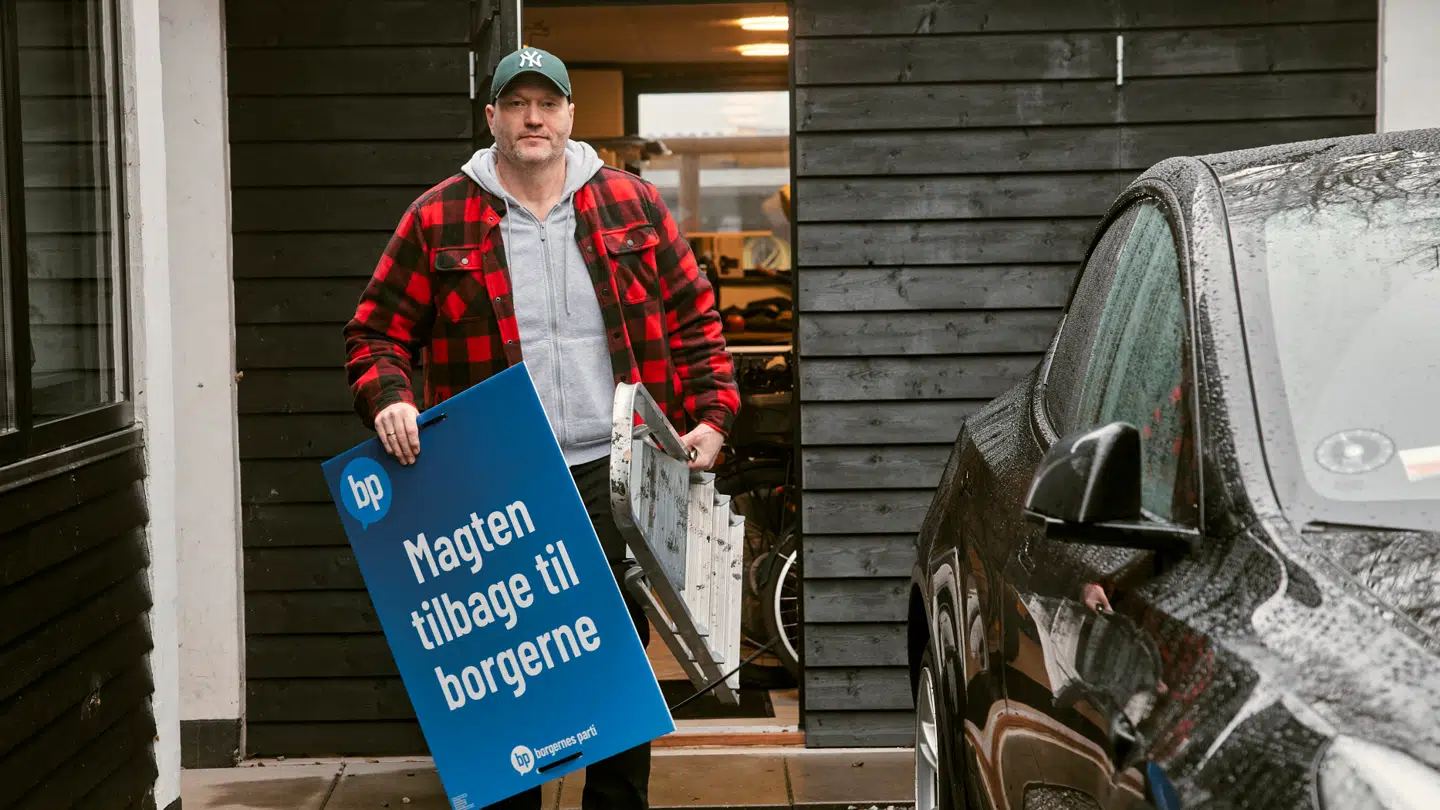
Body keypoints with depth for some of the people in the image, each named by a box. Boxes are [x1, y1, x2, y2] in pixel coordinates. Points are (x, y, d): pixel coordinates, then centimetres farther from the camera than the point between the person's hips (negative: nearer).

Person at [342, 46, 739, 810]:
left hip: (614, 478, 1)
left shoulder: (632, 205, 7)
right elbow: (377, 330, 6)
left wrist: (709, 415, 0)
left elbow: (694, 318, 10)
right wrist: (388, 398, -14)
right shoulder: (437, 220, 3)